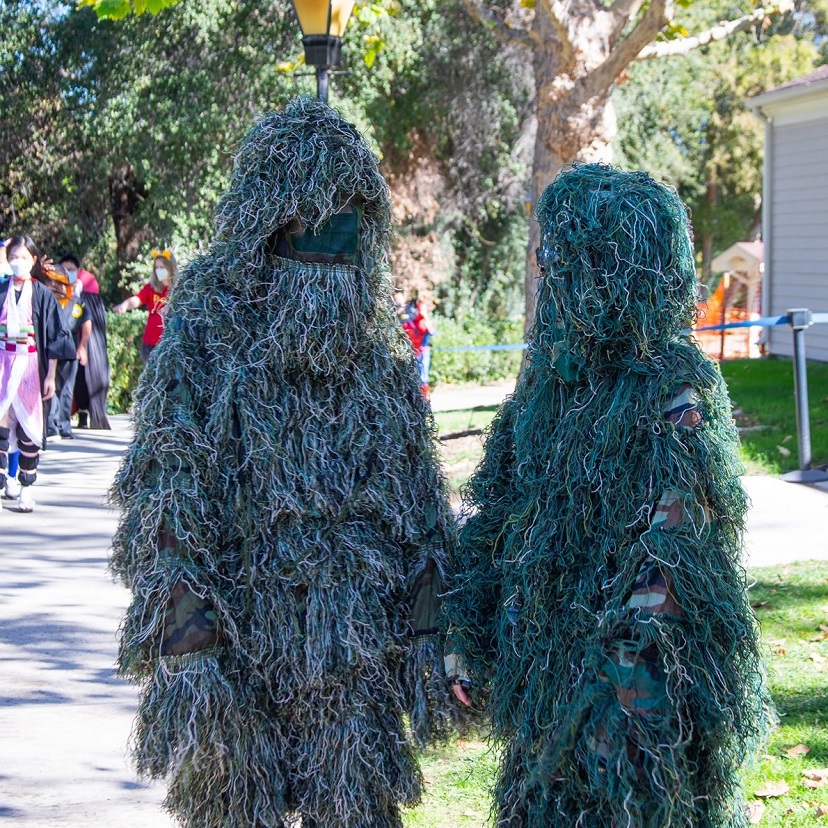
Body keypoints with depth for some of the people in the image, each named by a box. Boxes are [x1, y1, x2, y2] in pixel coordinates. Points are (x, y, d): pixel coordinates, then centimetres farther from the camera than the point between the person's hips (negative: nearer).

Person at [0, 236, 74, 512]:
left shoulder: (43, 295, 0)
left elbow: (53, 339, 1)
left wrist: (51, 376, -3)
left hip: (30, 365, -1)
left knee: (28, 426, 2)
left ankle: (26, 489, 9)